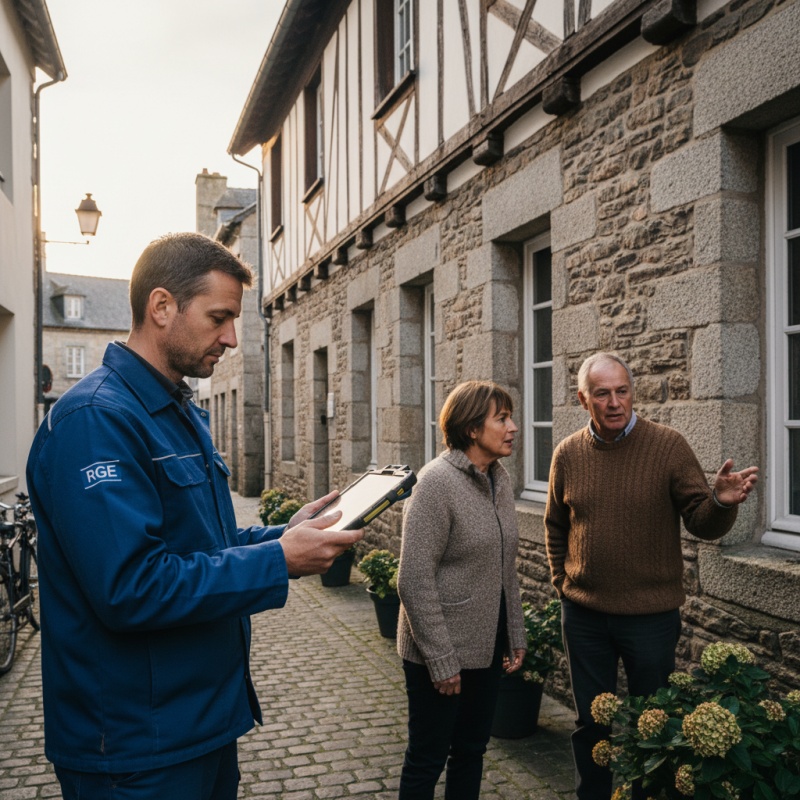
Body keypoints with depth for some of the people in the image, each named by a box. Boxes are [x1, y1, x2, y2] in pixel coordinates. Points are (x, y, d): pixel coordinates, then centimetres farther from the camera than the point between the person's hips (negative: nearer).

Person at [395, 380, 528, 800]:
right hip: (441, 652, -7)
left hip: (487, 646, 7)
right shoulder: (437, 482, -19)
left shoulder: (499, 479, 4)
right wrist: (440, 658, -19)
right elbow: (414, 580, -20)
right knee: (428, 758, 9)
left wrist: (516, 634, 12)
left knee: (472, 749, 20)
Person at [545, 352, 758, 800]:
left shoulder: (668, 445, -10)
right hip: (584, 616, 3)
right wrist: (562, 580, 8)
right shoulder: (568, 454, -1)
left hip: (651, 616, -2)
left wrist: (722, 503, -31)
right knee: (591, 721, 17)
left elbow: (702, 523, -10)